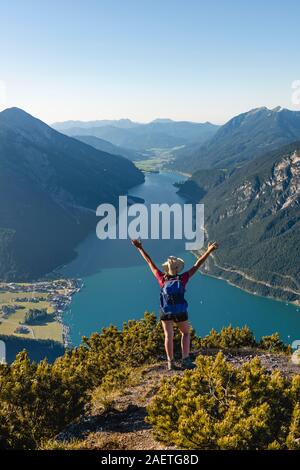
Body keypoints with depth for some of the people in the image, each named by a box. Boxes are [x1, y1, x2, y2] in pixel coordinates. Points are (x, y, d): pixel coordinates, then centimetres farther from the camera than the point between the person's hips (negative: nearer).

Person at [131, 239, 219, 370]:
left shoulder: (162, 278, -4)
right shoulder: (183, 278, -7)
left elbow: (150, 262, 0)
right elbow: (197, 265, -9)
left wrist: (140, 248, 4)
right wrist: (209, 251, -9)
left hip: (166, 313, 1)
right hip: (181, 312, -1)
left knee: (168, 336, 8)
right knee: (185, 333, 16)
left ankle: (171, 362, 1)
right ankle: (185, 360, 1)